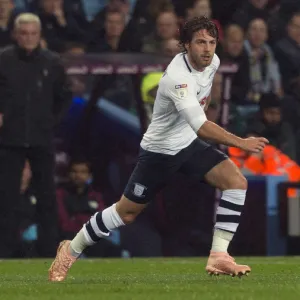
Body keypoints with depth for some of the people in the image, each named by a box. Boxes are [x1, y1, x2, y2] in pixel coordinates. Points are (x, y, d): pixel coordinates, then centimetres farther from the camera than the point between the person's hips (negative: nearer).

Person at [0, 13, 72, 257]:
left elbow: (65, 96, 16)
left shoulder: (52, 62, 4)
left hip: (42, 139, 2)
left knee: (47, 197, 5)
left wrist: (53, 120, 7)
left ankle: (49, 251, 12)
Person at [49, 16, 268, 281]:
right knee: (126, 212, 3)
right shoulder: (178, 77, -33)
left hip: (189, 143, 7)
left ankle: (219, 257, -13)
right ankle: (71, 251, 25)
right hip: (160, 150, -7)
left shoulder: (213, 61, -7)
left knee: (237, 181, -14)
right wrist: (241, 143, -45)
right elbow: (200, 127, -42)